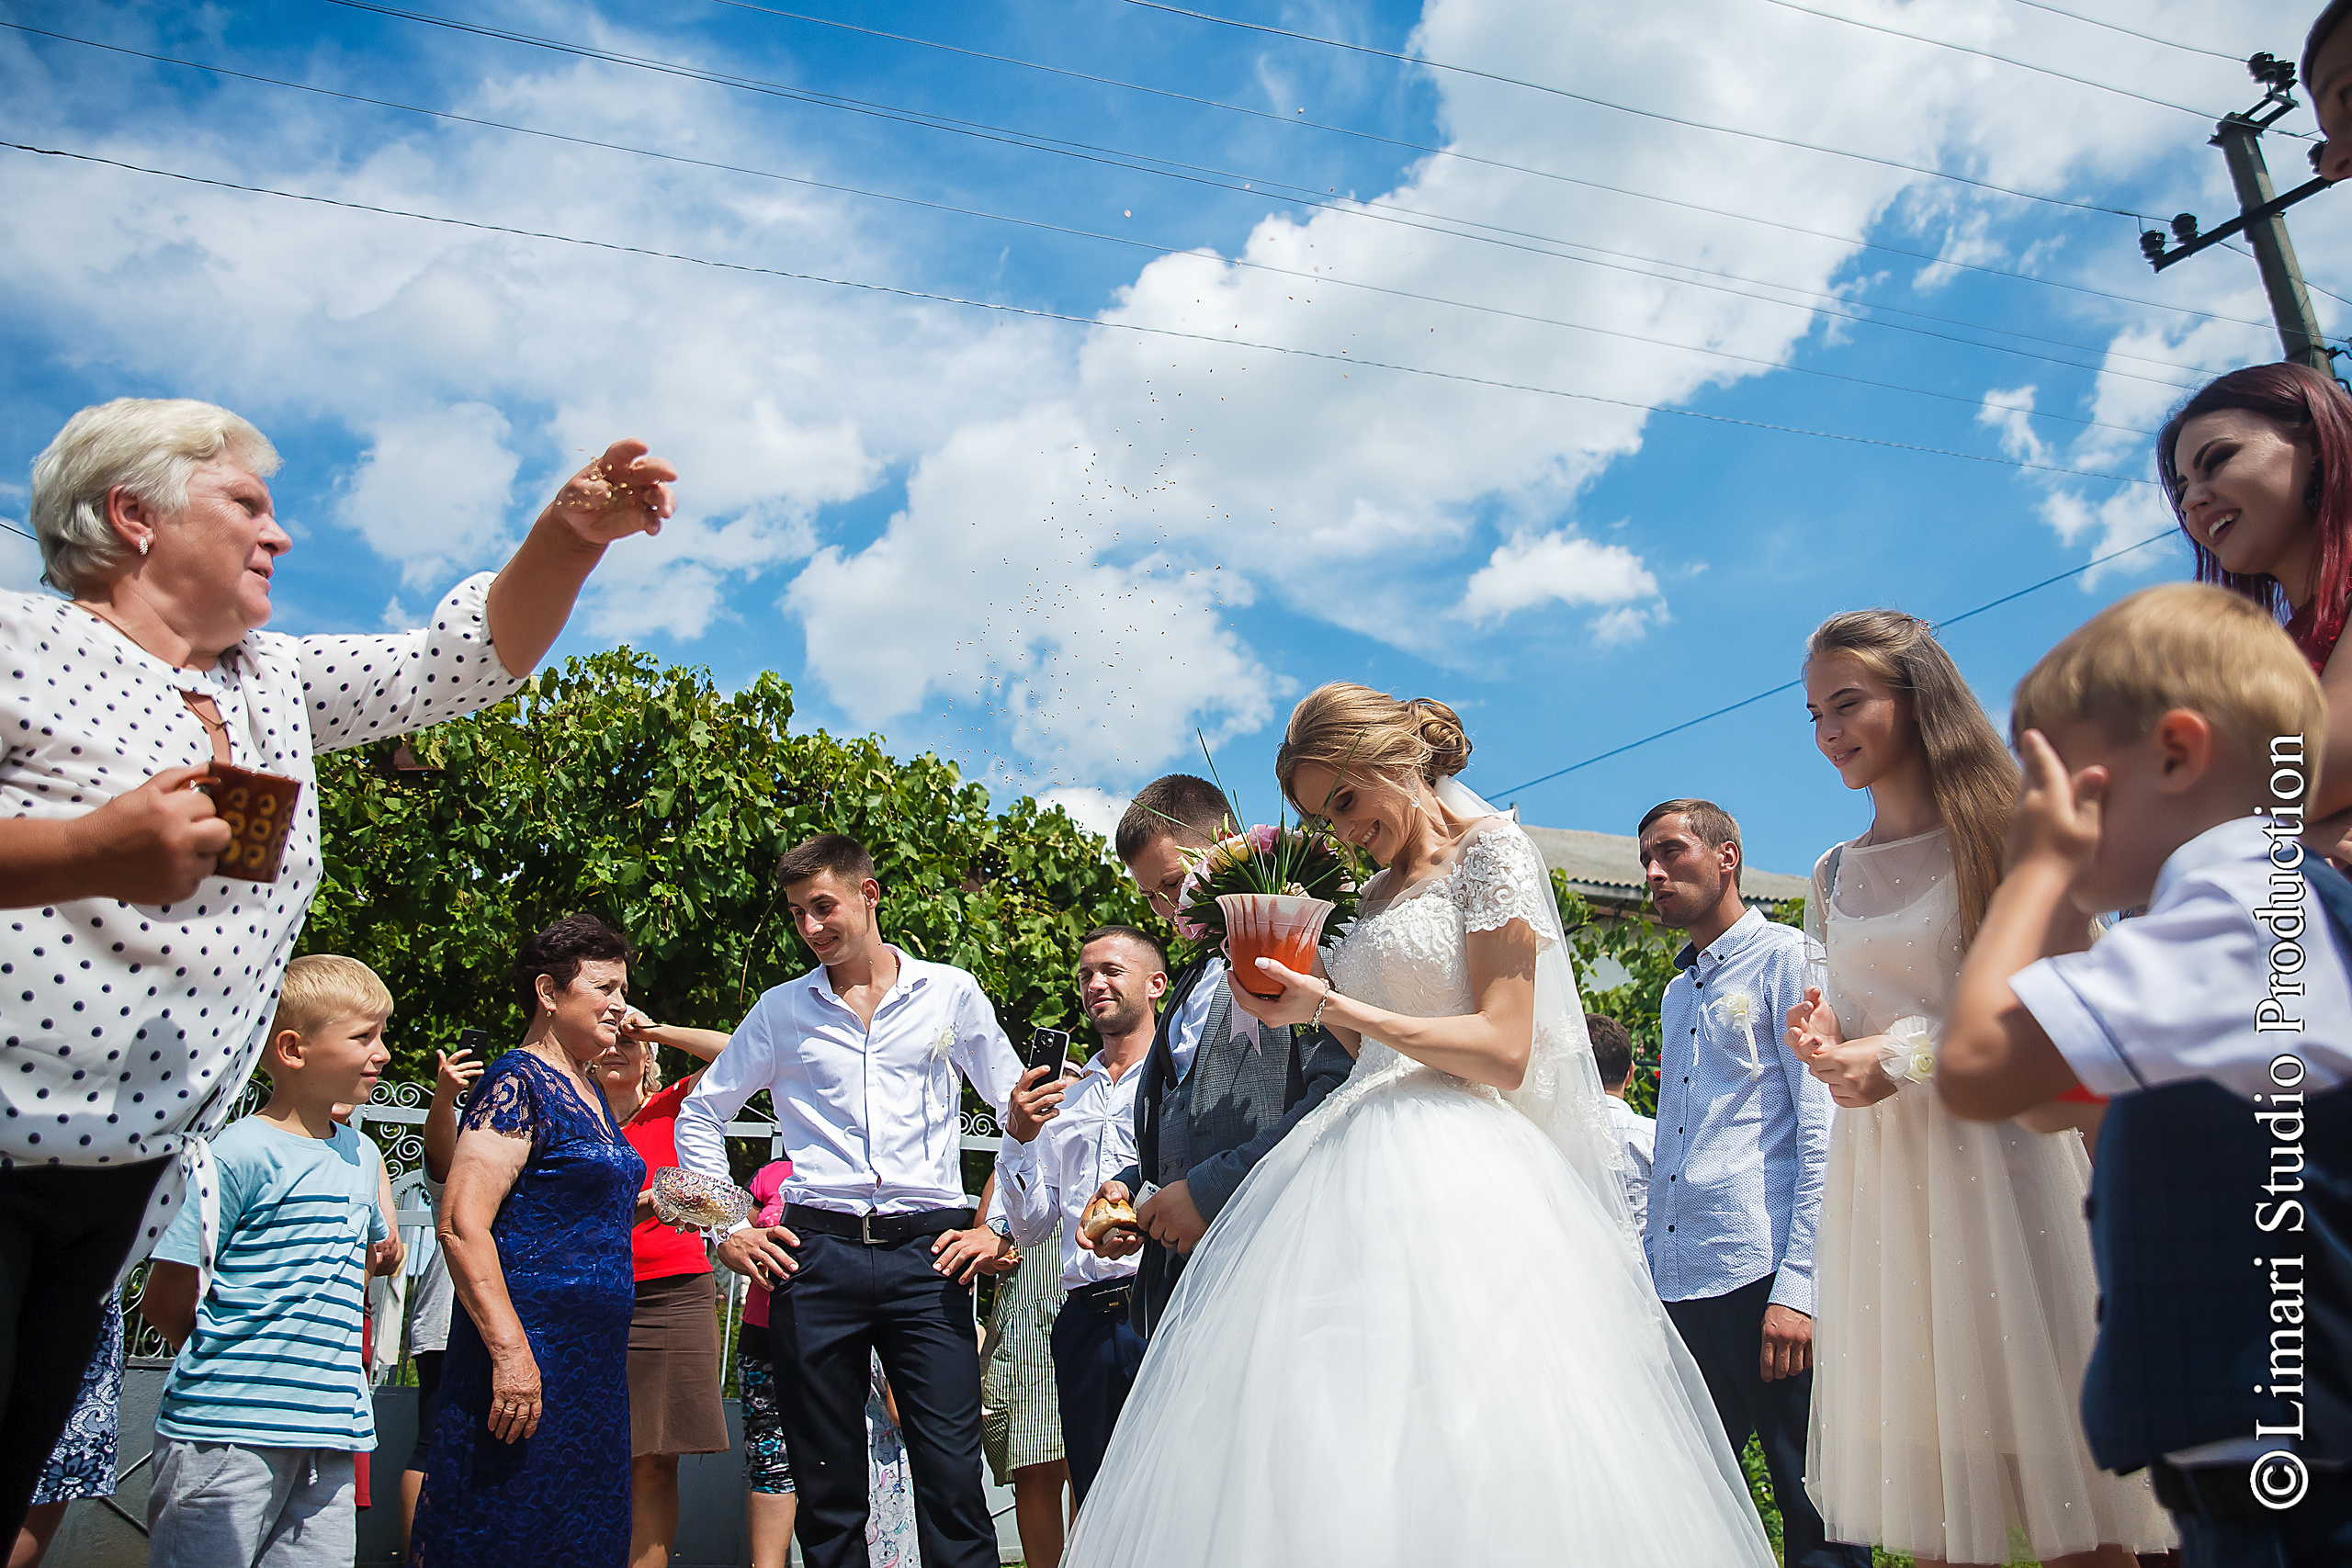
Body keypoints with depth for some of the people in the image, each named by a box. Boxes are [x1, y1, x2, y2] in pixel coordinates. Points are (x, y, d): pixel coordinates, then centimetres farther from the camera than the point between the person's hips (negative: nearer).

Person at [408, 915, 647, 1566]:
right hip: (529, 1349, -9)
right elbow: (461, 1224, -20)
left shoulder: (590, 1093, 17)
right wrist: (510, 1352, -25)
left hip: (596, 1358, 9)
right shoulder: (517, 1083, -11)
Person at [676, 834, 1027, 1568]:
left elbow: (1020, 1112, 10)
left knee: (953, 1478, -6)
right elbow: (701, 1113, 19)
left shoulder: (950, 992, 7)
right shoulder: (781, 1009, 10)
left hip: (927, 1253, -1)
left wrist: (1001, 1228, 3)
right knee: (827, 1486, 7)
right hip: (816, 1252, 2)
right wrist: (725, 1229, 11)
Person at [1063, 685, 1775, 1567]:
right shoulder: (1381, 891, 21)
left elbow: (1504, 1052, -10)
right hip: (1361, 1162, 7)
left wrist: (1335, 1006, -14)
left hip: (1451, 1167, -7)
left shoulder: (1490, 848, -1)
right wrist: (1315, 995, 8)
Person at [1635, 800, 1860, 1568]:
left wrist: (1797, 1287, -17)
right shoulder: (1677, 992, 22)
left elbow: (1826, 1132, -9)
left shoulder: (1787, 958, 0)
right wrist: (1643, 1271, 14)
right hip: (1679, 1286, 7)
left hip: (1763, 1280, -7)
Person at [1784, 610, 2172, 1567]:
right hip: (1879, 1171, 5)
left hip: (2001, 1149, -4)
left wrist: (1904, 1055, -13)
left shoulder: (2004, 833, -2)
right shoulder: (1833, 879, 13)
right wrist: (1829, 1043, -1)